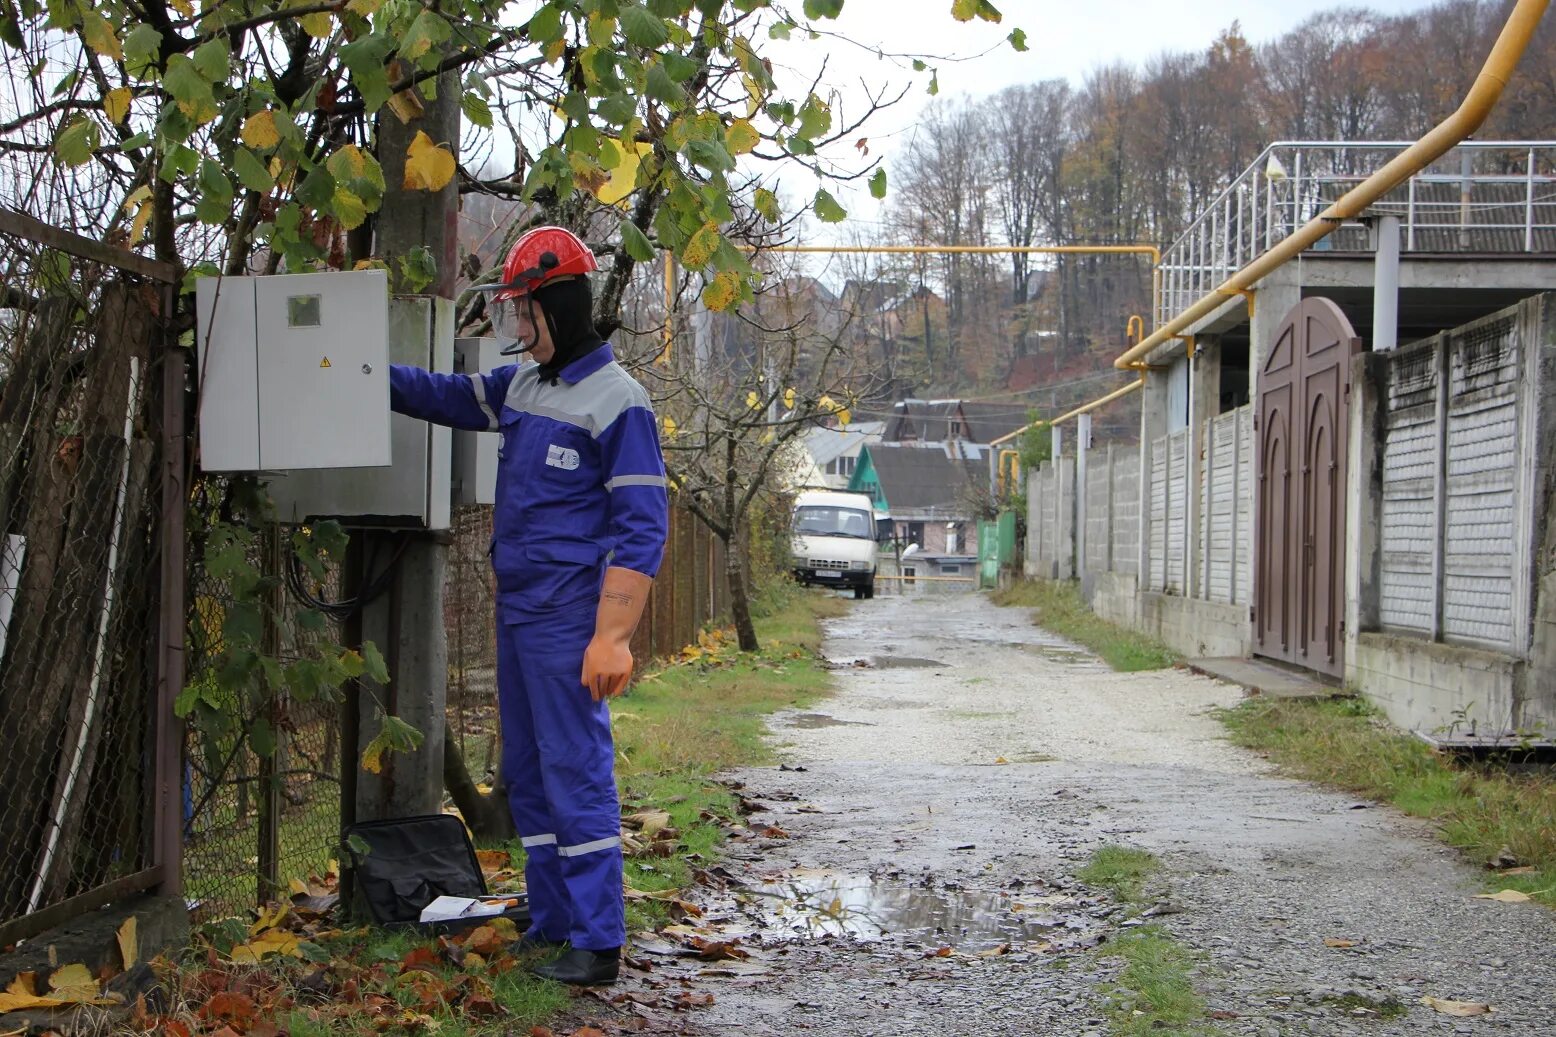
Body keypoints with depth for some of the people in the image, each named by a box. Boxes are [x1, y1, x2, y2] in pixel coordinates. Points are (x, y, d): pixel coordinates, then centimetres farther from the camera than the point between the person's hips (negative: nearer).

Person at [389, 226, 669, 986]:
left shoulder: (615, 401, -13)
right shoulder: (521, 386, 12)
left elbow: (641, 529, -16)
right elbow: (444, 396, 27)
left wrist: (613, 637, -21)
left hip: (569, 625, -9)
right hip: (516, 614, 9)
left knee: (576, 776, -6)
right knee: (527, 776, 14)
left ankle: (597, 943, 1)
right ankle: (550, 923, 25)